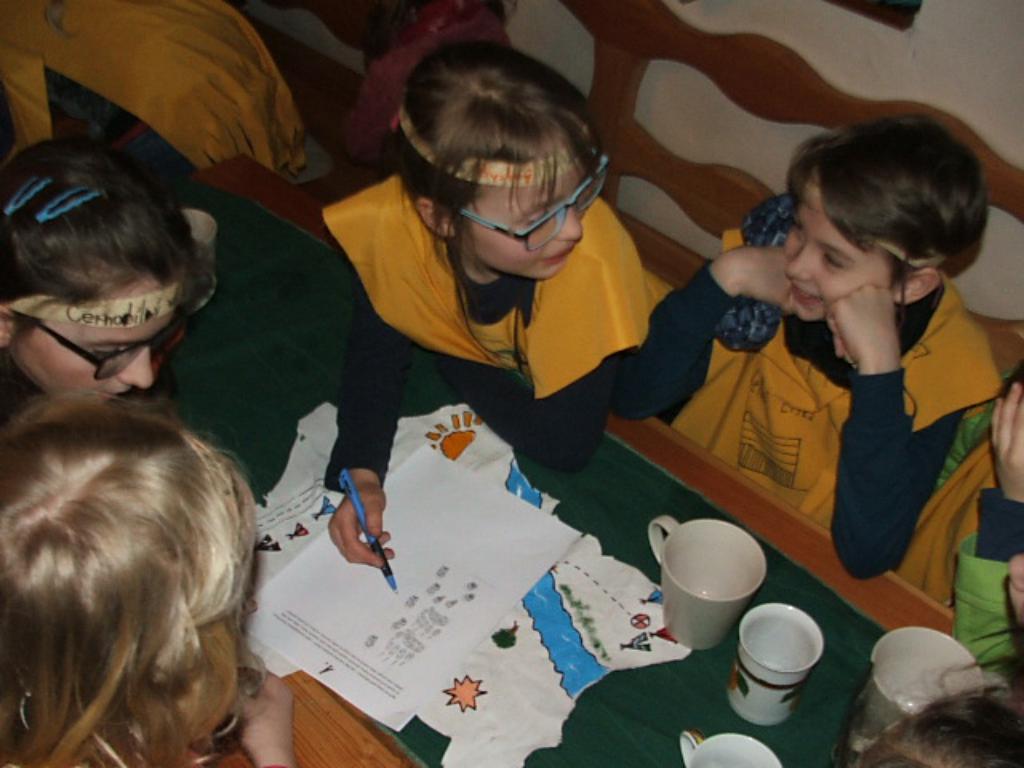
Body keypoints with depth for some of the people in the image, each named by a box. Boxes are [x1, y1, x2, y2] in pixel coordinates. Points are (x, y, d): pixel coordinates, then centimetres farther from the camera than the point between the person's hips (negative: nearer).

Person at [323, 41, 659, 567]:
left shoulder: (591, 260, -39)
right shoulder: (391, 222, -27)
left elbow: (566, 443, -32)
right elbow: (375, 349, -12)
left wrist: (447, 359, -19)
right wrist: (360, 474, -28)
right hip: (468, 404, 3)